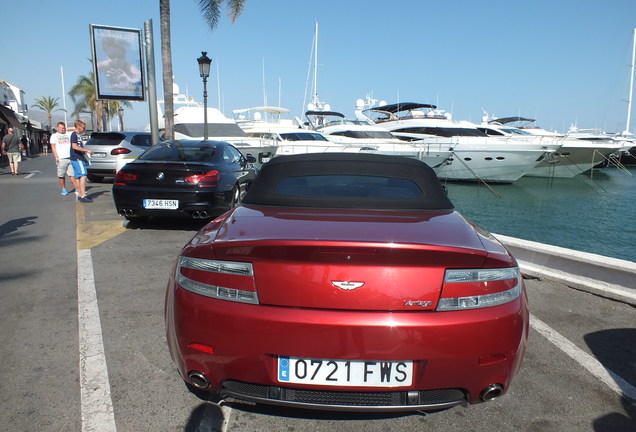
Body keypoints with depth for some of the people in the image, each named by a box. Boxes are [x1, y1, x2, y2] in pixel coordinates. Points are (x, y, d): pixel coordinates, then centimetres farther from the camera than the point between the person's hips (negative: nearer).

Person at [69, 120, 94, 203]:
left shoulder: (78, 135, 19)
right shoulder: (74, 135, -9)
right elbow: (74, 146, -20)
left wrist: (86, 152, 21)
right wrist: (87, 150, -19)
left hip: (79, 159, 10)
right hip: (77, 159, -10)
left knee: (78, 177, 12)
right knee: (83, 176, -16)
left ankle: (80, 195, 18)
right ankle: (83, 196, -21)